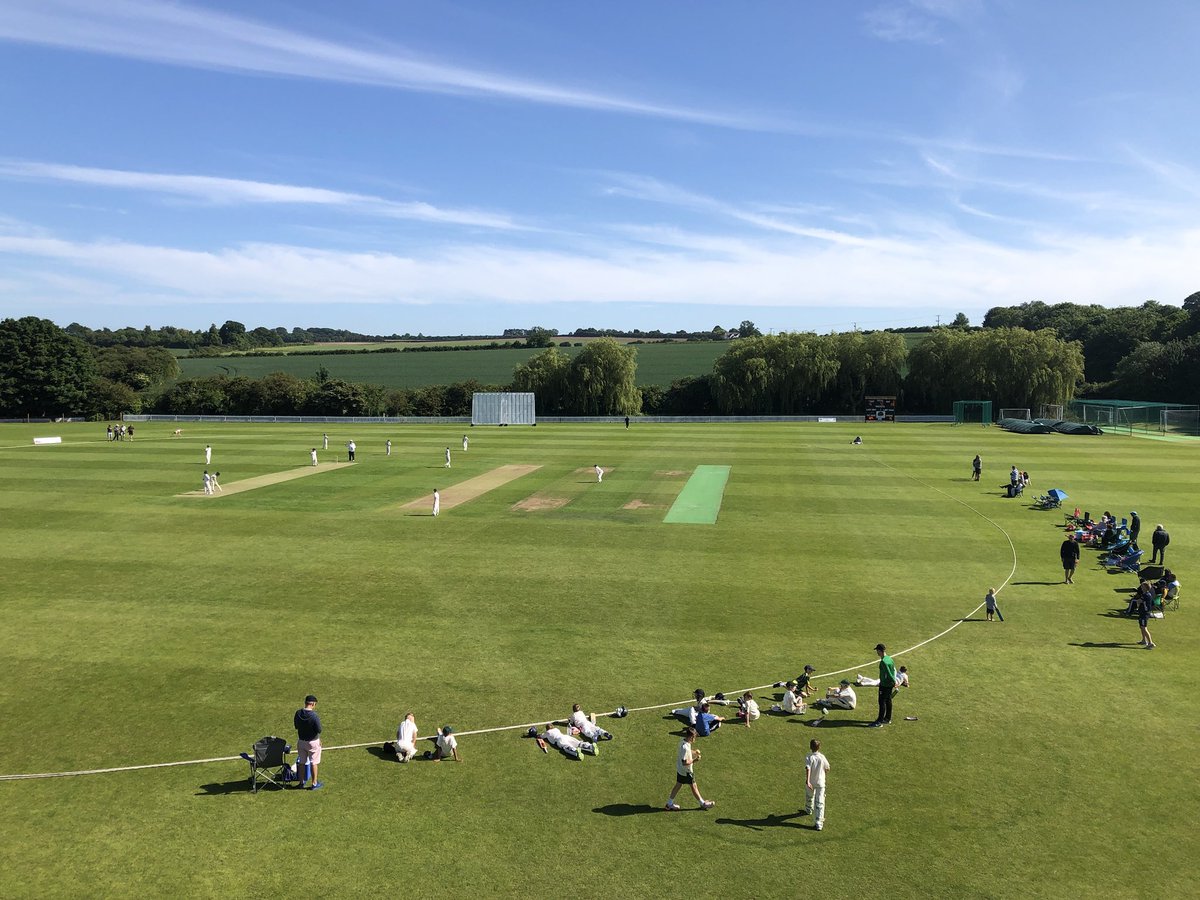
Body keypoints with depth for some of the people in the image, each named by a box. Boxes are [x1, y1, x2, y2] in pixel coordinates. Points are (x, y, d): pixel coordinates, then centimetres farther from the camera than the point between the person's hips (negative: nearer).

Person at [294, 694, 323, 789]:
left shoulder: (298, 713, -10)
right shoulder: (314, 716, -26)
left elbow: (296, 726, 5)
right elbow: (319, 730, -20)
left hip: (301, 741, 4)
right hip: (313, 741, -4)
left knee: (301, 762, 19)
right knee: (314, 763, 10)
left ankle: (301, 782, 32)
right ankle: (315, 784, 20)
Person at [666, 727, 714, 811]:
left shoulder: (683, 741, -5)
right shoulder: (685, 747, -34)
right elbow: (684, 762, -30)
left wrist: (694, 752, 2)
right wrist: (694, 760, -22)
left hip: (679, 769, 8)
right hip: (686, 771, -8)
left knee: (678, 785, 19)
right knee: (693, 786, 10)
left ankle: (669, 803, 29)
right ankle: (703, 804, 29)